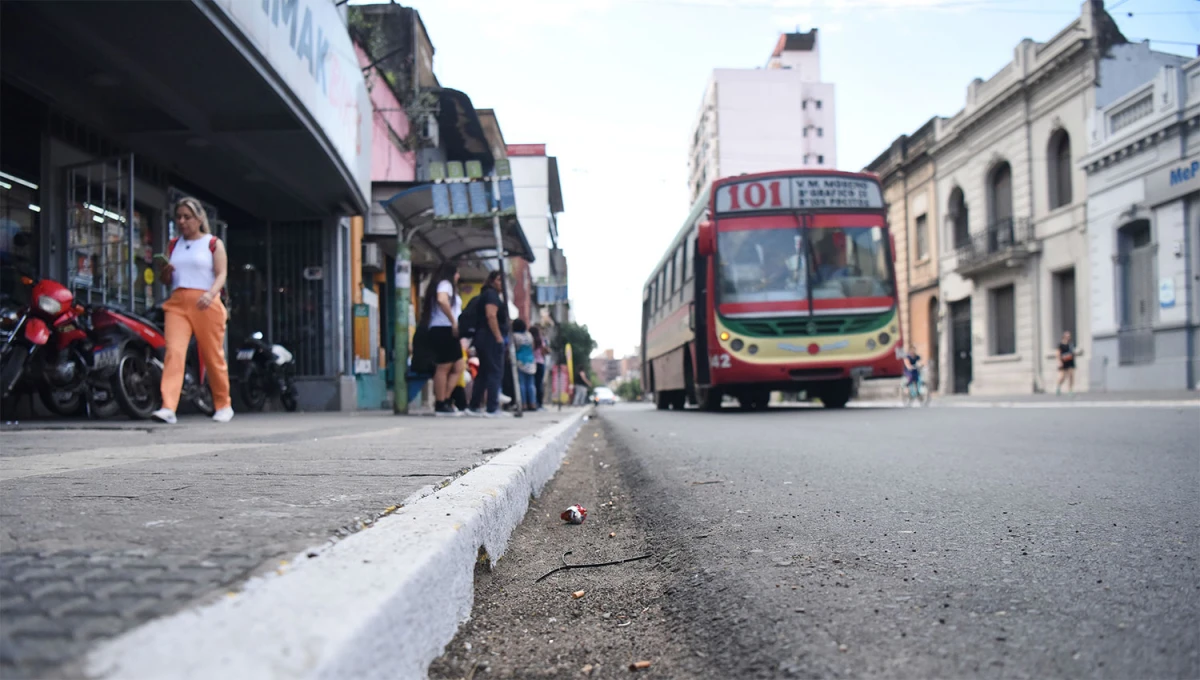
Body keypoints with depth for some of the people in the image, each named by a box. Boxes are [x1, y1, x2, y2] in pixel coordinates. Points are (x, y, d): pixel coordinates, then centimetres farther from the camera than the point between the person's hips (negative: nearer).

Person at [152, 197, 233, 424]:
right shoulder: (174, 245, 19)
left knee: (213, 356, 1)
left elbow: (221, 274, -3)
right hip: (177, 303, 3)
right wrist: (166, 271, -1)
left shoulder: (213, 243, 6)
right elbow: (166, 279, 22)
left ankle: (224, 405, 17)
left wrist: (211, 293, -22)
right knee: (174, 352, -14)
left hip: (205, 304, -3)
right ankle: (168, 407, -22)